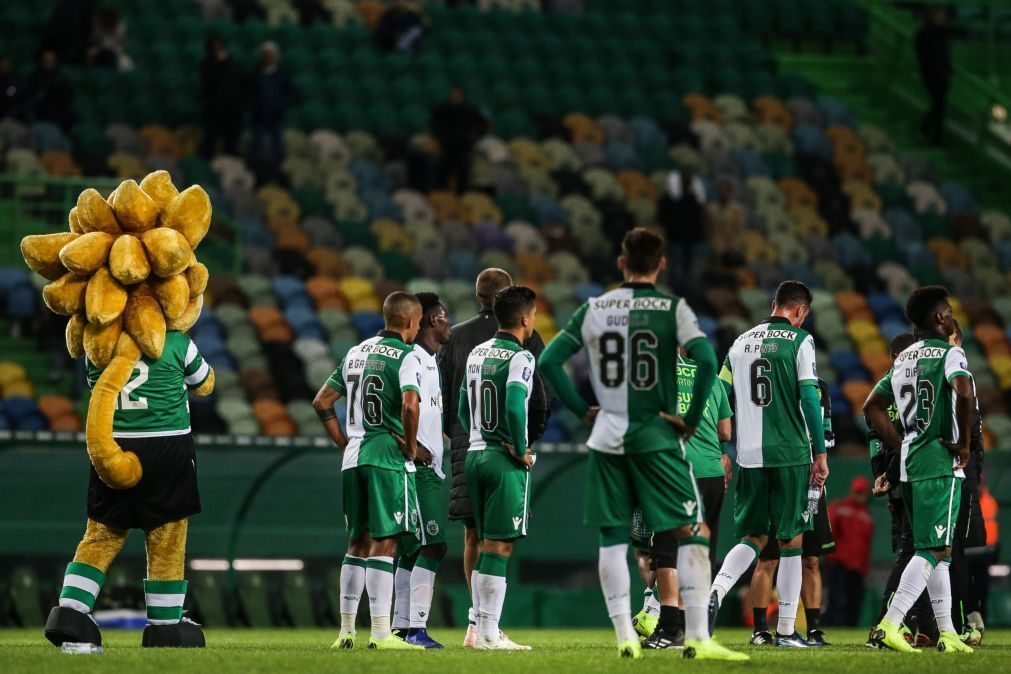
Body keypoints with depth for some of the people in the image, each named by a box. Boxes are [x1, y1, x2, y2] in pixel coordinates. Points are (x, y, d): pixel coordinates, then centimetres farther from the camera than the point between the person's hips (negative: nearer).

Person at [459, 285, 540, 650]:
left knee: (486, 544, 14)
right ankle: (489, 633, -7)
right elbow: (514, 407, -24)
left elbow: (463, 410, 17)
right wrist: (521, 452, -12)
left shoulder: (476, 354, 13)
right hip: (506, 462, -8)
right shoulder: (520, 358, -12)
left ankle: (481, 627, 15)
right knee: (499, 546, -6)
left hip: (475, 455, 8)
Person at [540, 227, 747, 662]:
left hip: (607, 436, 3)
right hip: (657, 436, -3)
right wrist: (692, 418, -7)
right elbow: (706, 361, -18)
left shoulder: (593, 309, 5)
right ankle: (696, 638, -6)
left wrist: (582, 410, 9)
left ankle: (624, 636, 5)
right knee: (693, 533, 0)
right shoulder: (672, 309, -5)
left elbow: (549, 361, 4)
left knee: (612, 538, 9)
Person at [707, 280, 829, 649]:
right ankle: (786, 630, 4)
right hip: (790, 453, -4)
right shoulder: (800, 341, -3)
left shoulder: (741, 342, 12)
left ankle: (715, 592, -14)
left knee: (753, 537, 13)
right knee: (791, 540, 4)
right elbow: (809, 399, -9)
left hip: (749, 455, 5)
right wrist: (820, 454, -4)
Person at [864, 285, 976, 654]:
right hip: (939, 462, -8)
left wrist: (900, 446, 16)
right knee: (934, 550, -9)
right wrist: (964, 441, -14)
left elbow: (872, 407, 19)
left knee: (936, 549, 14)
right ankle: (890, 624, -20)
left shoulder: (903, 359, 16)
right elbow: (964, 394, -26)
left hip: (909, 462, 8)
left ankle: (947, 632, 16)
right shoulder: (949, 353, -8)